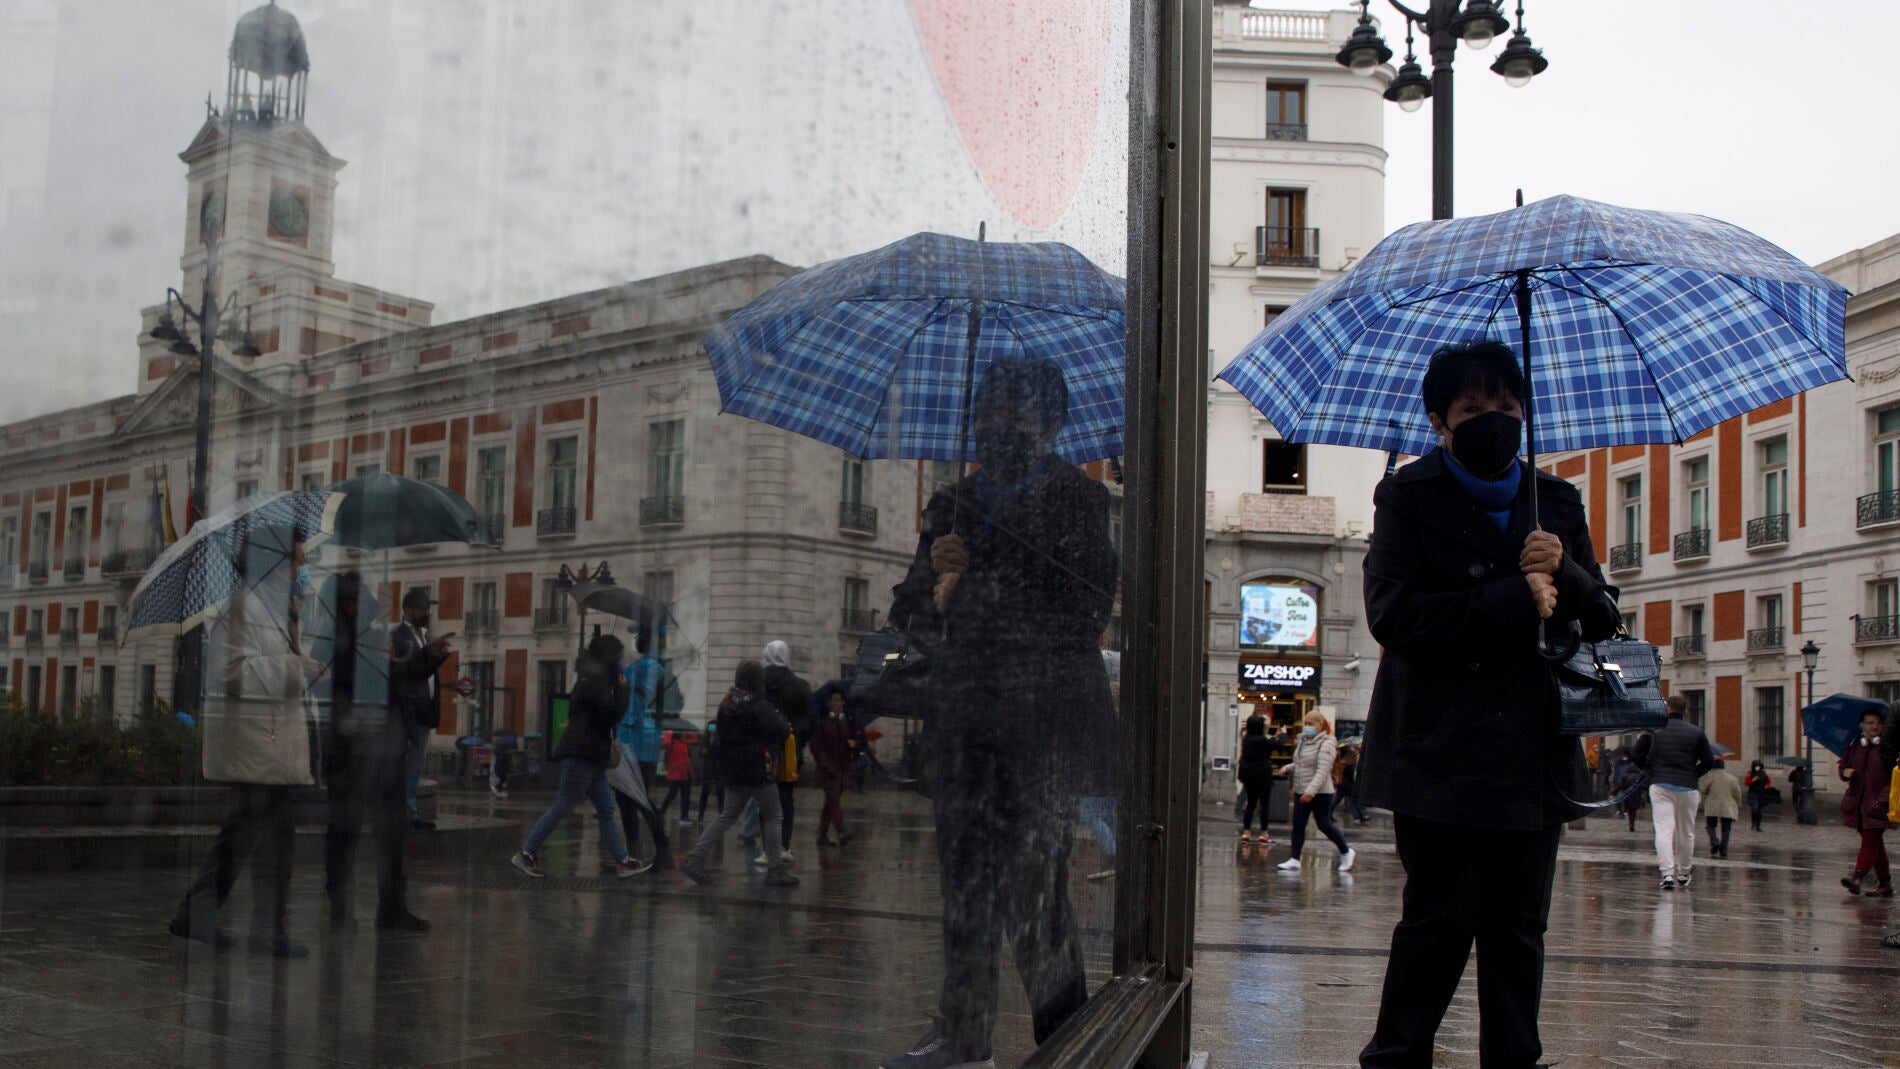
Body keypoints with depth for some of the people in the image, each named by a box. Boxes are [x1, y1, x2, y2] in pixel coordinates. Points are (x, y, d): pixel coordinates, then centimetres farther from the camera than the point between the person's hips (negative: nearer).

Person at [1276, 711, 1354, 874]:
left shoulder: (1326, 744, -14)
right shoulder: (1303, 741, 11)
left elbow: (1322, 771, -22)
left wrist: (1311, 791, -31)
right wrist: (1288, 768, 1)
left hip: (1320, 793, -7)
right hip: (1302, 791, 7)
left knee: (1324, 825, 0)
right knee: (1298, 825, 1)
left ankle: (1346, 853, 20)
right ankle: (1295, 860, 1)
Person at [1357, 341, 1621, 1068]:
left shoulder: (1558, 503, 17)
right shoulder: (1409, 497, 3)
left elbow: (1603, 620, 15)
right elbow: (1392, 613, -11)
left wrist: (1567, 575, -7)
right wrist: (1514, 600, -14)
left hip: (1532, 755, 4)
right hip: (1439, 754, -4)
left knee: (1519, 926, 5)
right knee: (1441, 920, -4)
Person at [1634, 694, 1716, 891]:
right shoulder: (1696, 732, 3)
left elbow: (1638, 757, 3)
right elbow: (1709, 762, 3)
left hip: (1660, 785, -1)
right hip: (1687, 788, 1)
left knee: (1663, 830, -6)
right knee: (1686, 832, 14)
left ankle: (1667, 873, -19)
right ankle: (1684, 873, 24)